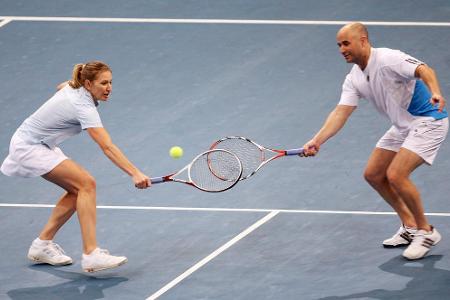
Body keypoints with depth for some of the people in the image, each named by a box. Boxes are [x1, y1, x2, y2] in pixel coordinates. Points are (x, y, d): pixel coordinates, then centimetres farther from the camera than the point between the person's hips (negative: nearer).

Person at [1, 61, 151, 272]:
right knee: (86, 184, -19)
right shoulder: (83, 107, -27)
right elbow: (108, 147, -36)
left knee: (77, 190, 6)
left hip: (41, 144, 10)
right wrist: (135, 174, -43)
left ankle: (42, 245, 13)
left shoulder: (74, 87, 0)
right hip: (29, 148, -10)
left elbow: (61, 87, 27)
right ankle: (91, 255, -25)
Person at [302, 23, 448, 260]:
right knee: (373, 174, 10)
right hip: (402, 126, 9)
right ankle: (410, 227, 22)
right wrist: (317, 141, -19)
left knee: (396, 175, -21)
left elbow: (424, 71, -34)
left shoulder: (389, 60, -22)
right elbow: (341, 113, -4)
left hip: (428, 121, -9)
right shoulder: (354, 80, 3)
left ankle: (426, 232, -3)